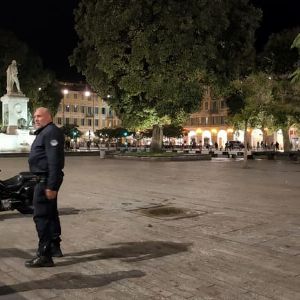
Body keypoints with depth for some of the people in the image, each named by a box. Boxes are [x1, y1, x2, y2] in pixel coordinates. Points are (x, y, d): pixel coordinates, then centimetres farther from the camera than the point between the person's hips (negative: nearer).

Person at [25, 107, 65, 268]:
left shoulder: (51, 132, -16)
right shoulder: (44, 132, 19)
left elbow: (54, 161, -24)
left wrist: (51, 186, -28)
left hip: (46, 179, -11)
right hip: (44, 178, 11)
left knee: (41, 216, -9)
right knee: (50, 214, 18)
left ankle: (45, 256, -5)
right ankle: (54, 247, 31)